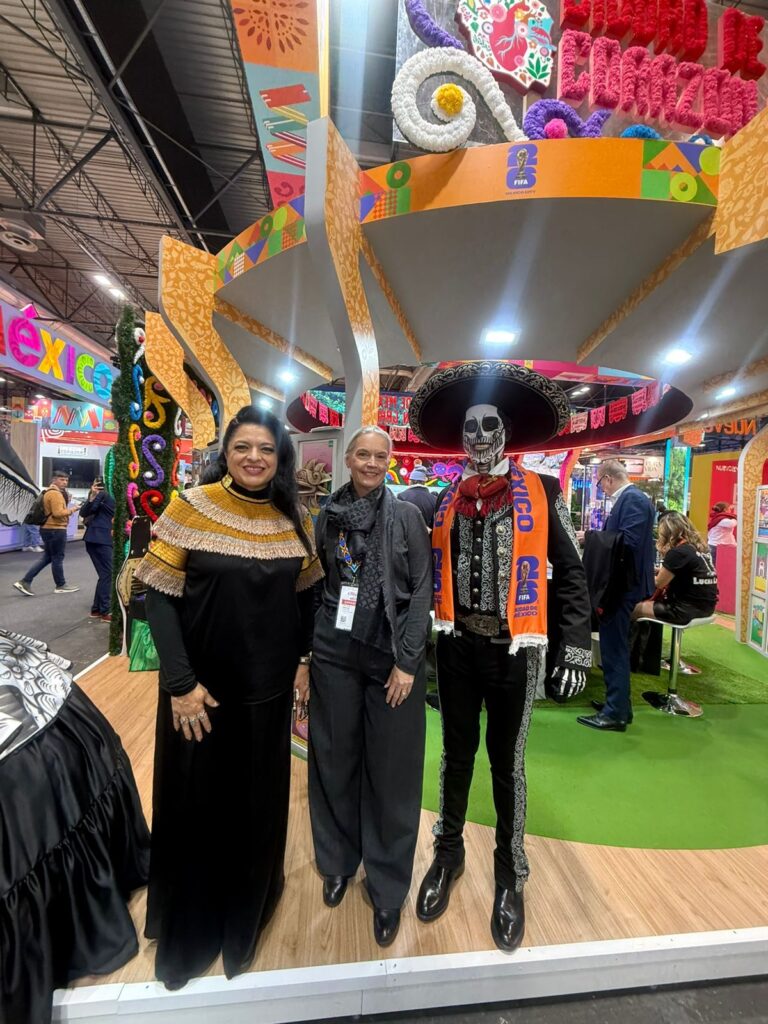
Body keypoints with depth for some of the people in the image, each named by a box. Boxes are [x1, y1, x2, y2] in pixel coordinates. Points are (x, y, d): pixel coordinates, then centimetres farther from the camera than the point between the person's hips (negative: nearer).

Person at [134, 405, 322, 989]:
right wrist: (180, 682, -16)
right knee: (195, 804, 15)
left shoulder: (293, 520, -1)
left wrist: (304, 656, 2)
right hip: (202, 689, -3)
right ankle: (187, 935, 45)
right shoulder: (192, 508, -11)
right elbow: (159, 596, -12)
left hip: (268, 688, 3)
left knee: (259, 802, 19)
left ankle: (247, 913, 50)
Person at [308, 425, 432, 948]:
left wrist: (408, 661, -10)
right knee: (335, 760, 15)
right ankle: (339, 861, 41)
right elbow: (316, 585, 9)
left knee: (391, 770, 8)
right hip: (334, 654, 3)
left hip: (391, 656, -2)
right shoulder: (328, 516, 5)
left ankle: (388, 888, 31)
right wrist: (302, 654, 6)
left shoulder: (406, 515, -3)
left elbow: (422, 589, -6)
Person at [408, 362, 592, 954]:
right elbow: (429, 570, 10)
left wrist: (575, 646, -7)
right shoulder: (446, 500, 5)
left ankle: (510, 872, 37)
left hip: (513, 646, -2)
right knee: (457, 753, 18)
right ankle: (449, 853, 41)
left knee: (506, 761, 12)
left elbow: (571, 572, -3)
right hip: (457, 643, 3)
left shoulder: (540, 492, -3)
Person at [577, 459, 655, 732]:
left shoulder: (632, 498, -17)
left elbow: (628, 542, -24)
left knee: (614, 648, -2)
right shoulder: (631, 497, 12)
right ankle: (618, 703, 31)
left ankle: (615, 714, 8)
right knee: (615, 646, 18)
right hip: (622, 582, 10)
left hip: (623, 584, -10)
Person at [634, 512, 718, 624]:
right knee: (654, 600, 24)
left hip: (687, 610, -9)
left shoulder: (677, 552, -15)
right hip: (706, 607, 9)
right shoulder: (700, 548, 10)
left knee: (635, 608, 3)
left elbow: (658, 583, -5)